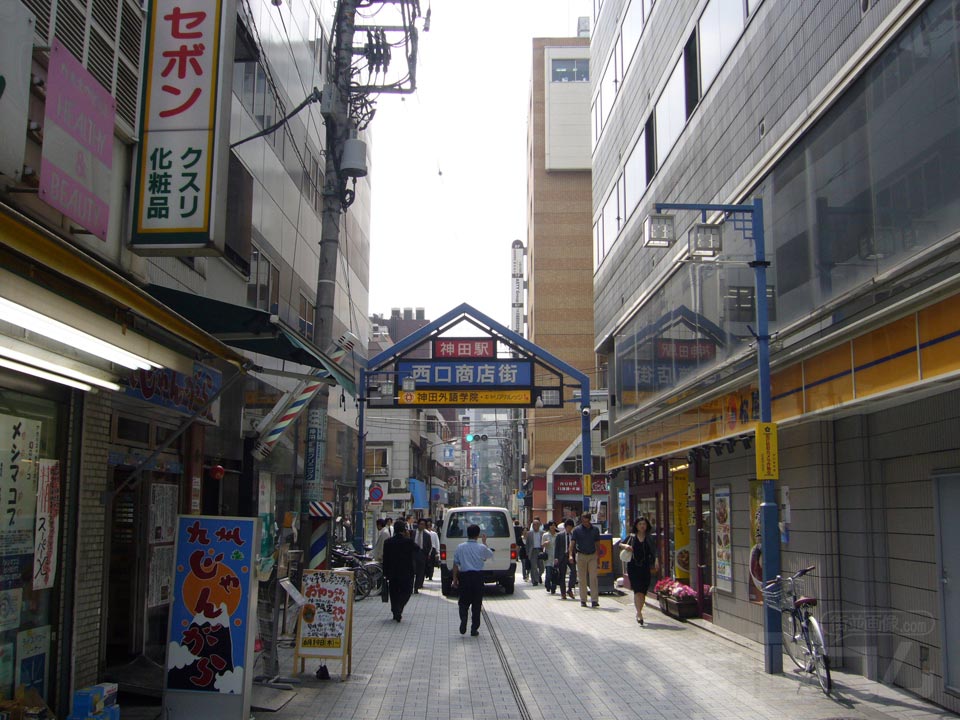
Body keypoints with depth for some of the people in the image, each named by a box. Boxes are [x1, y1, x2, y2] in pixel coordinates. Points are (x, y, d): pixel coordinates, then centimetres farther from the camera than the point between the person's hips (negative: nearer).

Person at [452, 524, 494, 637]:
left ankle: (463, 623, -8)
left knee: (464, 602, 12)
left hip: (464, 576, 1)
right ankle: (474, 629, 9)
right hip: (478, 576, -1)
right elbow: (490, 555, 17)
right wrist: (484, 542, 26)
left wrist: (455, 578, 9)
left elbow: (455, 564, 1)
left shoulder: (460, 547, -1)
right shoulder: (482, 547, -4)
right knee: (477, 603, 8)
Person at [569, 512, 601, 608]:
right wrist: (571, 554, -18)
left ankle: (594, 600, -8)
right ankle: (583, 600, 12)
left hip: (592, 556, 1)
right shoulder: (577, 530, -1)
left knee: (593, 578, -7)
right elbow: (572, 543, -5)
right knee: (582, 579, 4)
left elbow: (597, 543, 12)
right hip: (581, 556, -1)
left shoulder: (595, 530, 6)